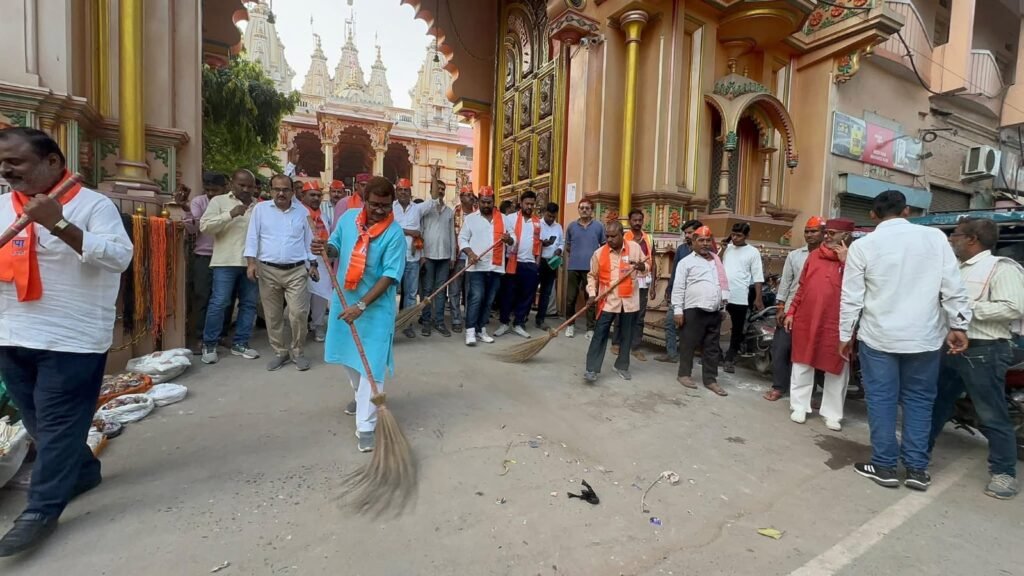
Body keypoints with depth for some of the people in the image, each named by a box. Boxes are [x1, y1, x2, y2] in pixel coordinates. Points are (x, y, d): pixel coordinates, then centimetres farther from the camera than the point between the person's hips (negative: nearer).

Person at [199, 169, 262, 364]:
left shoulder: (258, 205, 13)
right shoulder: (219, 201, 4)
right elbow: (205, 226, -7)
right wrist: (230, 214, -16)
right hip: (226, 262, -4)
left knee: (249, 303, 7)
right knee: (219, 303, -3)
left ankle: (240, 343, 19)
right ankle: (209, 345, 11)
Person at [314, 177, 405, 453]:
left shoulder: (394, 233, -16)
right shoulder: (348, 218, 0)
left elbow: (390, 276, -21)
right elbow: (336, 247, 15)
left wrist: (362, 305, -26)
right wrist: (325, 248, -10)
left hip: (375, 307, -6)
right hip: (343, 300, 6)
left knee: (371, 366, -4)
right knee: (349, 357, 21)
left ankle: (365, 427, 5)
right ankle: (362, 396, 47)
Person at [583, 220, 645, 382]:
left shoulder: (634, 247, -2)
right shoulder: (599, 253, -4)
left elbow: (646, 265, 11)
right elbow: (592, 276, 5)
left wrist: (640, 266, -13)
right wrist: (592, 294, -8)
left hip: (629, 300, 2)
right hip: (607, 300, -1)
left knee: (627, 335, 12)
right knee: (600, 334, -4)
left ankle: (622, 366, 28)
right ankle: (592, 369, 0)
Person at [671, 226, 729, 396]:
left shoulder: (716, 260, 17)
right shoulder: (686, 262, -2)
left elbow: (723, 283, 21)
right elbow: (678, 288, -7)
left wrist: (724, 302, 13)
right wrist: (678, 310, -13)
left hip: (715, 311, 6)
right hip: (694, 310, -6)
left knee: (712, 348, 10)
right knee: (688, 345, 3)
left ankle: (710, 379, 18)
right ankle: (684, 374, 17)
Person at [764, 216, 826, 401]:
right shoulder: (794, 255, 8)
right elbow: (785, 282, 7)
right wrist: (780, 308, 2)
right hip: (790, 310, 3)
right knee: (780, 348, 3)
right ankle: (779, 386, 15)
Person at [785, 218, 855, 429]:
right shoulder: (815, 255, 10)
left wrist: (846, 262, -19)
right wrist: (791, 311, 11)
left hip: (836, 324, -4)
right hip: (806, 319, 4)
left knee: (836, 370, 7)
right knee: (802, 364, 10)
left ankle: (832, 413, 21)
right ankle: (799, 406, 23)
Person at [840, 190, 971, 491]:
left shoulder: (862, 246, -6)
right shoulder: (935, 237, -1)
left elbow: (851, 298, -4)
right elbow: (953, 287, 0)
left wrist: (845, 335, 4)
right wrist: (958, 325, 9)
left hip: (878, 336, -2)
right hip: (924, 336, 3)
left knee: (881, 400, 7)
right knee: (919, 400, 13)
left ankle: (884, 466, 14)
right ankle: (917, 468, 20)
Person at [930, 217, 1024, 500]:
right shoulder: (956, 269, 14)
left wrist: (968, 308, -19)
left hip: (983, 352, -8)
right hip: (951, 347, 8)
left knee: (991, 416, 2)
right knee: (935, 403, 15)